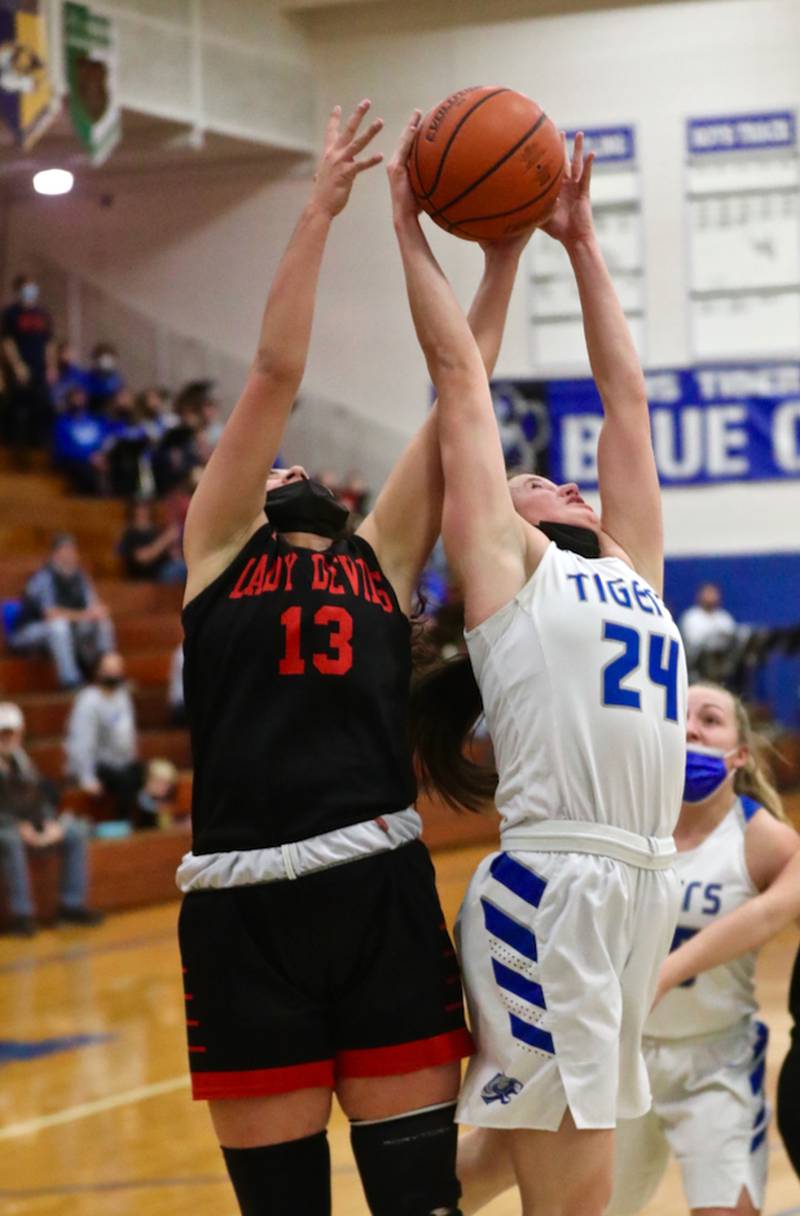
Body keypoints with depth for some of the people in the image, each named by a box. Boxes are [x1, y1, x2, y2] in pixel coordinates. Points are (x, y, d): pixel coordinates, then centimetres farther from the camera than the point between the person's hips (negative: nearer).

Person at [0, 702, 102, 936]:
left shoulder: (20, 759, 13)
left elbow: (39, 794, 15)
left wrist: (50, 822, -2)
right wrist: (19, 827, -24)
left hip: (29, 826, 8)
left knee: (76, 831, -4)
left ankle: (72, 904, -3)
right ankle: (21, 914, -38)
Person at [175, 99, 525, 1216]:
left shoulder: (382, 561, 18)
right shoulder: (217, 552, 12)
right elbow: (276, 371, 4)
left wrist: (505, 251, 10)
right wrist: (322, 206, 3)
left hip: (383, 891, 2)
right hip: (243, 905, -2)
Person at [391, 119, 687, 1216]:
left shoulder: (632, 568, 22)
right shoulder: (503, 565, 6)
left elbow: (626, 396, 25)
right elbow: (461, 374, 8)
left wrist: (581, 242, 29)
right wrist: (410, 229, 15)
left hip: (644, 885, 7)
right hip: (550, 887, -7)